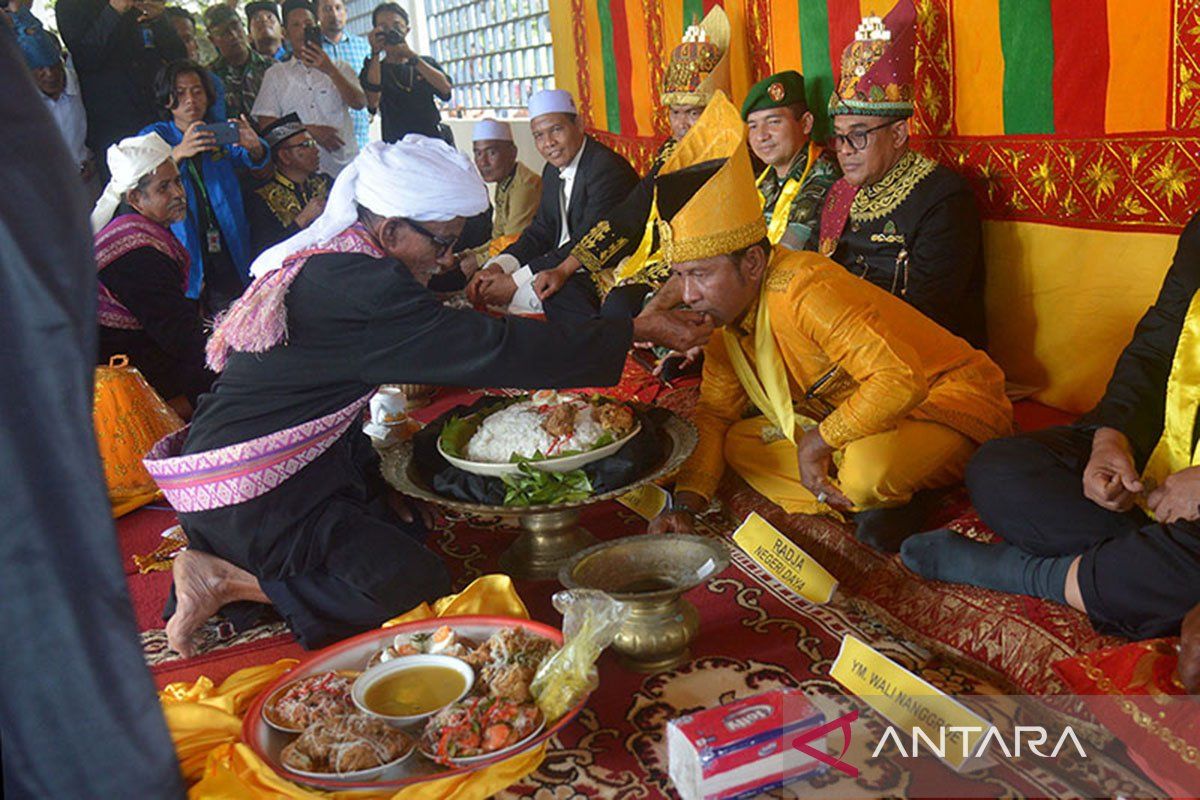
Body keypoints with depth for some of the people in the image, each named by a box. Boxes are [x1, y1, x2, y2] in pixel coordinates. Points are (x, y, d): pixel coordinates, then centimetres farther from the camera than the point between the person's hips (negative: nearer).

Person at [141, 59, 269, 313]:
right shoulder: (155, 136, 9)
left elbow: (252, 160, -2)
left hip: (228, 252, 2)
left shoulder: (220, 134, 16)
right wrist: (179, 152, -31)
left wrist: (254, 146, -27)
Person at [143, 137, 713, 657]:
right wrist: (641, 331, -21)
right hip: (253, 496, -10)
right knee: (415, 588, -12)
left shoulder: (325, 264, 8)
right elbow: (490, 352, -25)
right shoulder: (353, 286, -23)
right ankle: (229, 579, -5)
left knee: (419, 528, 14)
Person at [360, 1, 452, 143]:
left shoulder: (426, 62, 17)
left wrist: (412, 56, -7)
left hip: (434, 141, 2)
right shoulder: (372, 69, 11)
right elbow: (372, 103, -10)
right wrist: (375, 54, -8)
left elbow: (445, 88, -3)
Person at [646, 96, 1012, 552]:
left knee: (867, 470, -39)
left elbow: (901, 379, -37)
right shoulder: (725, 312, -2)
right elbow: (714, 414, 5)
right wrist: (685, 507, -10)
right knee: (740, 443, -3)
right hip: (854, 422, 9)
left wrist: (818, 441, -26)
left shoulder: (802, 291, -30)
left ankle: (895, 497, -4)